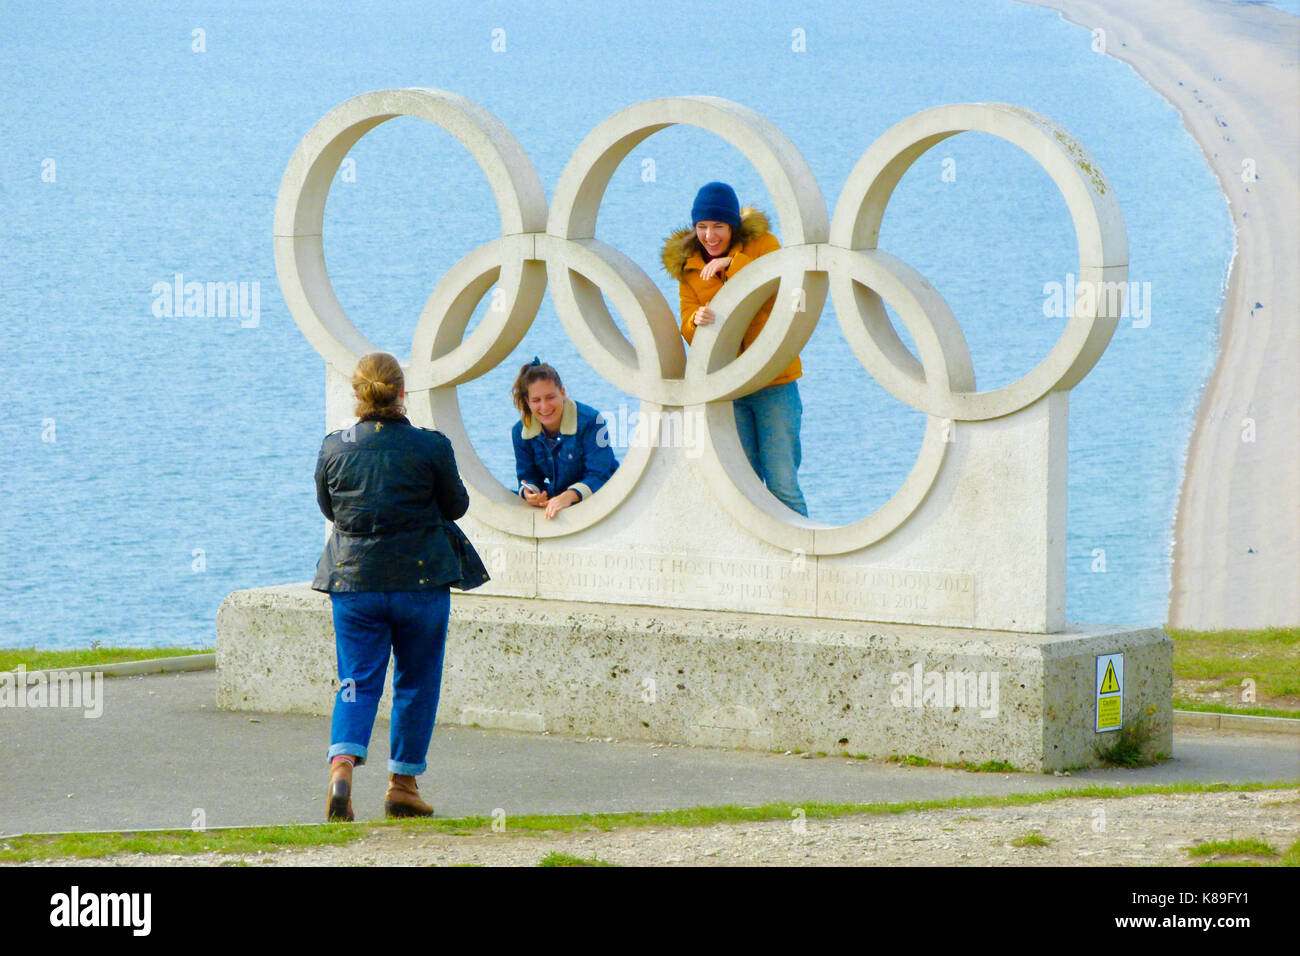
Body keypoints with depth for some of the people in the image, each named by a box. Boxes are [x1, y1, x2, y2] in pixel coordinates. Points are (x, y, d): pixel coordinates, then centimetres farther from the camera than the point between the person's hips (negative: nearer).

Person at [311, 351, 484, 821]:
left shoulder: (334, 448, -4)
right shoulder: (430, 447, -11)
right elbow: (457, 505, 1)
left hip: (353, 579, 2)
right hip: (421, 579, -2)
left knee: (357, 681, 6)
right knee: (416, 682, 12)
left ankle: (342, 765, -17)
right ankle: (402, 785, 14)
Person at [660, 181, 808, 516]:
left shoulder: (760, 243, -1)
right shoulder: (688, 265, 7)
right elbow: (689, 330, 1)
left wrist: (732, 263, -23)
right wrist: (697, 321, -23)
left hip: (773, 379, -3)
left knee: (782, 484, -5)